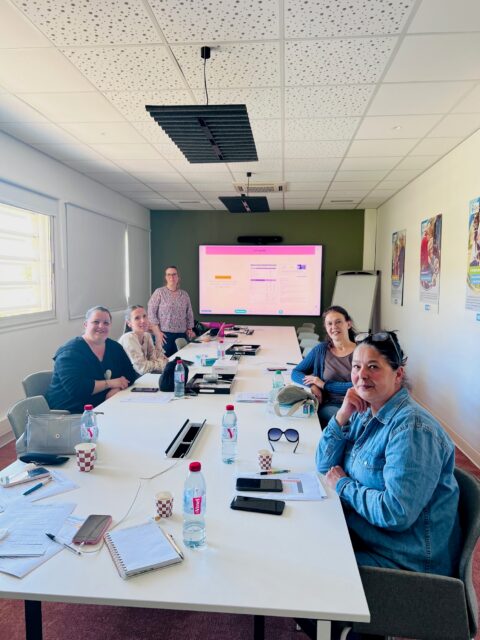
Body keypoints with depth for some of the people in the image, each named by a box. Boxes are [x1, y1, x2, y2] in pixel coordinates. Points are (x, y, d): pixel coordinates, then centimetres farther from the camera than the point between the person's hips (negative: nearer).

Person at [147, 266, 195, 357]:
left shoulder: (184, 294, 11)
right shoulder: (159, 292, -1)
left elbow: (189, 315, 16)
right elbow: (151, 313, -5)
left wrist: (190, 330, 9)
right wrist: (157, 332, -11)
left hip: (182, 335, 4)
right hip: (165, 335, -4)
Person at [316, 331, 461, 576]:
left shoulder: (412, 427, -25)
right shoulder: (365, 413, 1)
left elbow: (397, 513, -29)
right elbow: (325, 466, 3)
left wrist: (343, 486, -15)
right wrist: (342, 415, -11)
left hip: (404, 561, -7)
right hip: (360, 533, 7)